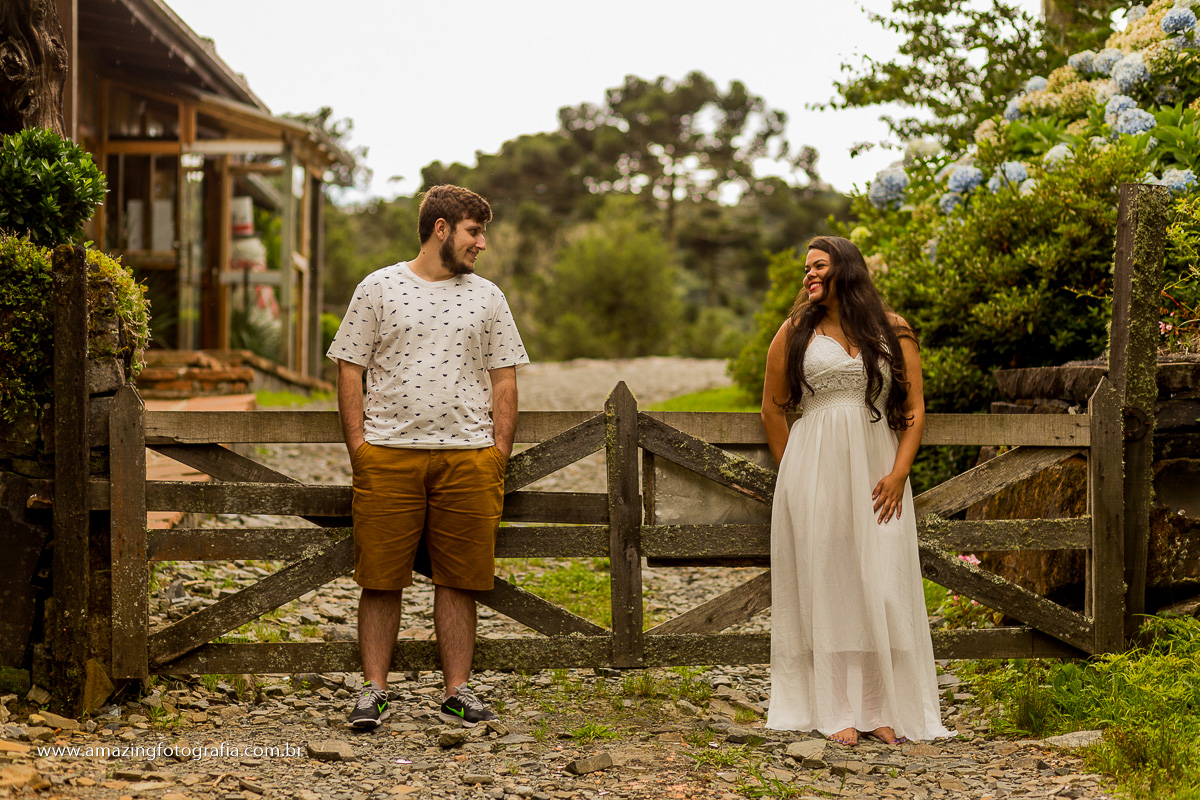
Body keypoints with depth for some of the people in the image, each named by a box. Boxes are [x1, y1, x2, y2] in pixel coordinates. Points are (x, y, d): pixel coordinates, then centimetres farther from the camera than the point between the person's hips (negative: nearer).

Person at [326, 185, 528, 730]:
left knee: (459, 580, 4)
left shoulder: (487, 298, 13)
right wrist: (358, 447, -4)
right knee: (381, 579, 0)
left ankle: (458, 691, 11)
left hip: (467, 456, 2)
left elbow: (503, 380, 13)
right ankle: (373, 691, 8)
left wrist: (498, 456, 4)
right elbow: (350, 372, 4)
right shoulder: (378, 289, 5)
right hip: (388, 454, -2)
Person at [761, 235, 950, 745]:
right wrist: (795, 474, 9)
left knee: (883, 586, -3)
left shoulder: (893, 332, 7)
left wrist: (898, 473, -6)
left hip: (877, 475, 0)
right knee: (824, 585, -1)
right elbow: (772, 409, 13)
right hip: (815, 471, 0)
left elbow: (914, 410, 5)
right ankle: (835, 713, 2)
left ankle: (882, 712, 4)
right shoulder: (796, 332, 8)